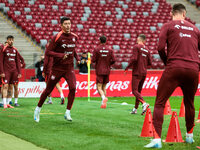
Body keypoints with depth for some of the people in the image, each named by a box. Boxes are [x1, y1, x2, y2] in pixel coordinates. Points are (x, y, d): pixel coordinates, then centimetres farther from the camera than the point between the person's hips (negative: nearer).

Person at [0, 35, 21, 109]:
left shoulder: (15, 50, 13)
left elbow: (18, 61, 16)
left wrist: (19, 72, 9)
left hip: (14, 71, 5)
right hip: (6, 71, -5)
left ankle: (8, 103, 9)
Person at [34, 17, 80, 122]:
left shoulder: (74, 37, 6)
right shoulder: (57, 37, -12)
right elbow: (48, 52, -14)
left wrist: (77, 58, 9)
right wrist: (61, 55, -25)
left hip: (69, 68, 4)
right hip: (57, 69, -4)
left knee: (73, 88, -17)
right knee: (48, 90, 6)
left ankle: (67, 113, -8)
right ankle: (38, 110, 27)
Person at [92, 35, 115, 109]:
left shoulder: (96, 49, -6)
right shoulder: (110, 50, 2)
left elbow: (93, 60, -9)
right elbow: (113, 60, -2)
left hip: (99, 71, -3)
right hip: (107, 71, 3)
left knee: (99, 87, -4)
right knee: (104, 87, 13)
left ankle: (104, 97, -32)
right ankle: (103, 103, 8)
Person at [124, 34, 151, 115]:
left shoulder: (136, 47, -7)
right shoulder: (147, 49, 13)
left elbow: (134, 59, -19)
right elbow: (149, 63, 12)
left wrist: (127, 68, -9)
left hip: (137, 72, -7)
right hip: (144, 72, 7)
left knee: (135, 91, -10)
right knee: (138, 90, 13)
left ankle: (144, 103, -30)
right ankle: (135, 108, 16)